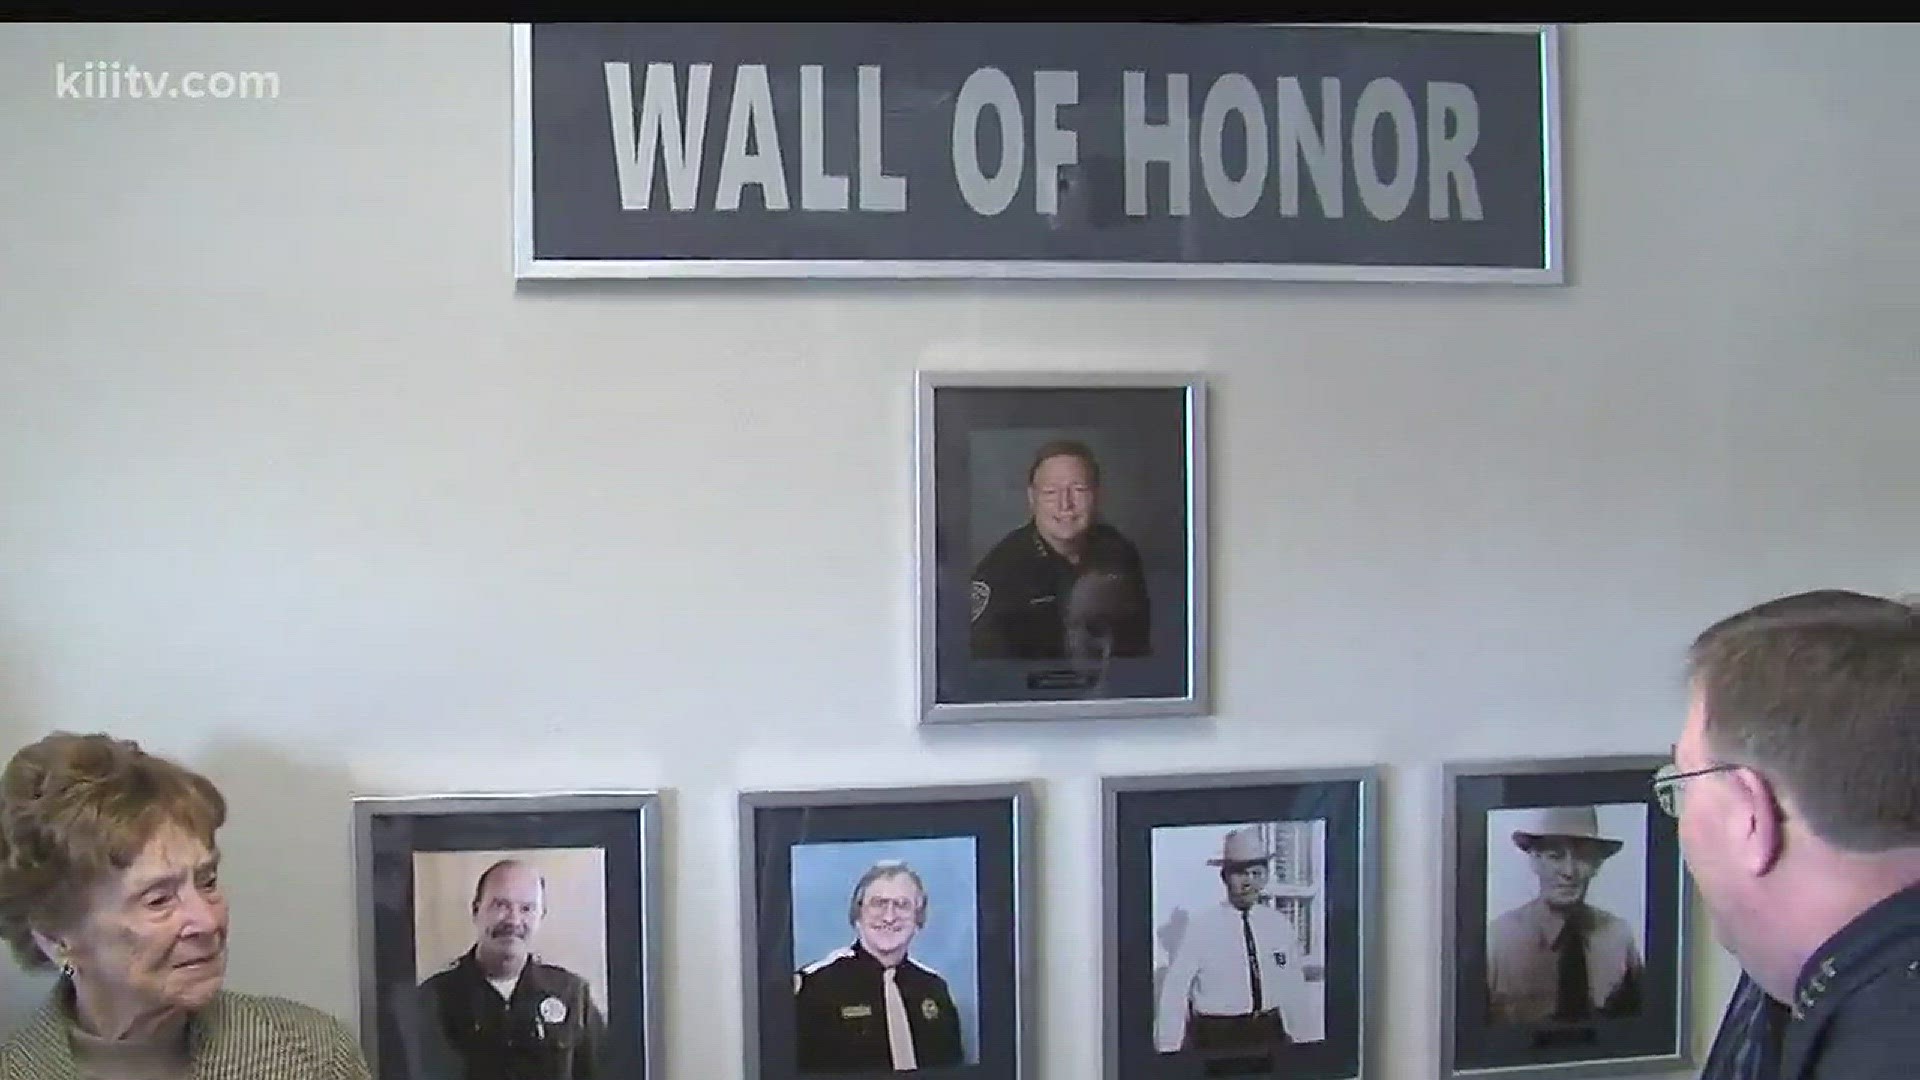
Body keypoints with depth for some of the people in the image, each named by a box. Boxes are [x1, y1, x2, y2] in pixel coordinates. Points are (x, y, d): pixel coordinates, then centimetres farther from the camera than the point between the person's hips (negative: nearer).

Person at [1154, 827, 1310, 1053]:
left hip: (1270, 1033, 4)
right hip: (1215, 1035, -4)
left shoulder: (1280, 925, 2)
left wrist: (1294, 1035, 5)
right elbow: (1174, 992, -12)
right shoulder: (1200, 927, -11)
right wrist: (1168, 1050, -13)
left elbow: (1293, 988, 7)